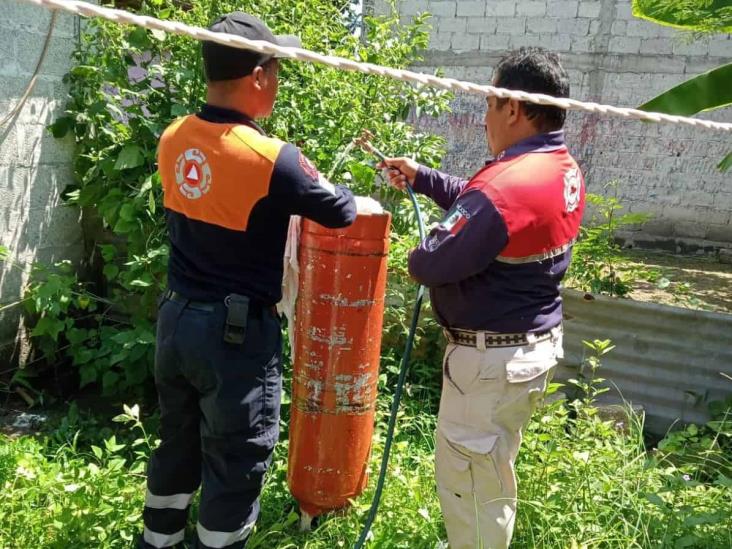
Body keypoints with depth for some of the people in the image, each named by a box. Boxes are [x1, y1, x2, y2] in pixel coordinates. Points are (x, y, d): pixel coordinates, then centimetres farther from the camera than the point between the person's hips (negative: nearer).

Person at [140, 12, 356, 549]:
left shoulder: (174, 140, -1)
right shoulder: (271, 159, -21)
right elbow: (341, 213, -7)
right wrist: (347, 194, 15)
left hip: (175, 317, 7)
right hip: (236, 332, -7)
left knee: (177, 444, 24)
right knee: (235, 463, 10)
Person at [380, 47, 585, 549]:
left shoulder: (507, 185, -28)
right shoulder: (564, 171, 3)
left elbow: (432, 264, -23)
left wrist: (416, 259, -1)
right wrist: (423, 178, 15)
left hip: (492, 356, -10)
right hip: (537, 342, 10)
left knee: (468, 479, 7)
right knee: (493, 472, 26)